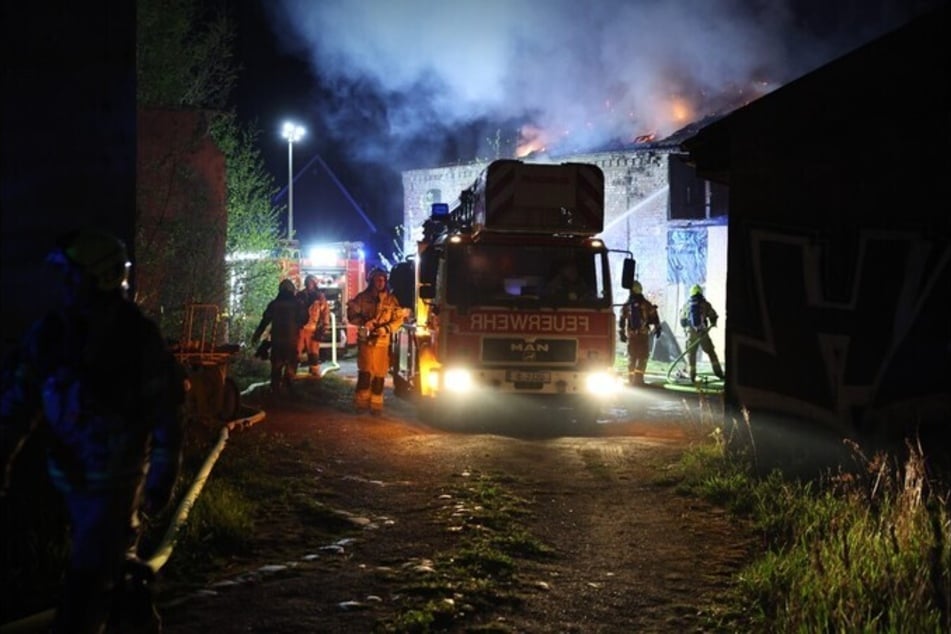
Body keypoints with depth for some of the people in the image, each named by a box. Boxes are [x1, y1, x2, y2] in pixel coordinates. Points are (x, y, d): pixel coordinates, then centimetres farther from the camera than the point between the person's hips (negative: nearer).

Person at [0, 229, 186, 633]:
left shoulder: (138, 337, -14)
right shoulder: (49, 331, -3)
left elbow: (167, 410, -11)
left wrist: (163, 477, -12)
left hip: (115, 475, -5)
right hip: (69, 473, 5)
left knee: (89, 576, -4)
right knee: (112, 560, 22)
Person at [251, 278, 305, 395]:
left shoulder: (273, 304, 2)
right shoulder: (297, 304, -2)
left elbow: (265, 321, 3)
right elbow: (304, 320, 3)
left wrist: (256, 335, 9)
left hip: (276, 339, 2)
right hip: (292, 339, -2)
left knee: (276, 365, 10)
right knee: (291, 364, 4)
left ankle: (275, 388, 8)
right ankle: (287, 387, -5)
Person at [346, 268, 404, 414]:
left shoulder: (391, 299, 3)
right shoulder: (362, 297, 2)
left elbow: (399, 319, 2)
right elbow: (351, 314, 3)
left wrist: (386, 329, -14)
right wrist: (363, 322, -15)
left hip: (382, 341, 1)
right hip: (366, 339, -1)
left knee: (379, 373, 4)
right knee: (365, 371, -8)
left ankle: (376, 404, 13)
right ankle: (361, 402, 3)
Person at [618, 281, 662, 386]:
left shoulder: (626, 306, 3)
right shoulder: (647, 305, -3)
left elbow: (622, 321, 5)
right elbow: (654, 318, -2)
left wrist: (621, 334, 12)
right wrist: (657, 328, 10)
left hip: (630, 335, 3)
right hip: (644, 335, -2)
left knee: (631, 357, 12)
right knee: (643, 357, 2)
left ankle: (631, 378, 12)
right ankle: (638, 377, -10)